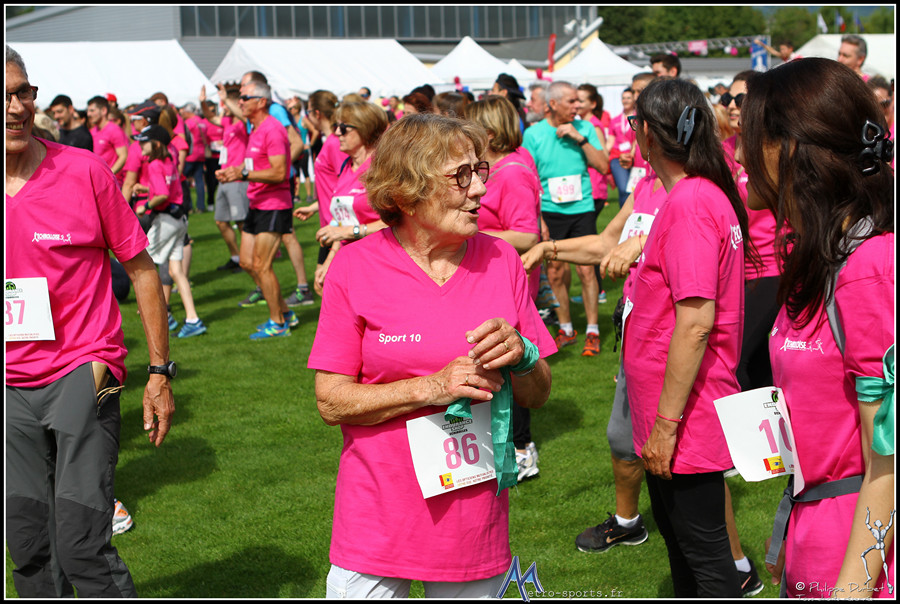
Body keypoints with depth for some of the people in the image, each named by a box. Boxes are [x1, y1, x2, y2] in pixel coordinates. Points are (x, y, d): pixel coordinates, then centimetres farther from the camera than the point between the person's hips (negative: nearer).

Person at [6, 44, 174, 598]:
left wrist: (161, 372, -1)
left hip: (83, 370, -3)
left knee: (82, 545, -13)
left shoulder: (86, 171, -6)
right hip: (10, 388, 4)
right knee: (28, 547, 11)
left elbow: (141, 268, 1)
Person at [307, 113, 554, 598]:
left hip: (475, 519, 3)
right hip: (379, 519, -2)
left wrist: (520, 356, -16)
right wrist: (433, 387, -20)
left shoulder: (501, 261, 1)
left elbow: (538, 395, 5)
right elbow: (332, 402, -9)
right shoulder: (356, 267, -7)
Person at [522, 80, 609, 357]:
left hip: (581, 209, 0)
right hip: (549, 211, 0)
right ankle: (566, 328, 21)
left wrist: (580, 138, -12)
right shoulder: (533, 134, 0)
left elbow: (603, 166, -2)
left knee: (586, 269, -4)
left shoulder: (584, 128, 4)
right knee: (555, 273, 5)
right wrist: (535, 216, -6)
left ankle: (592, 331, 5)